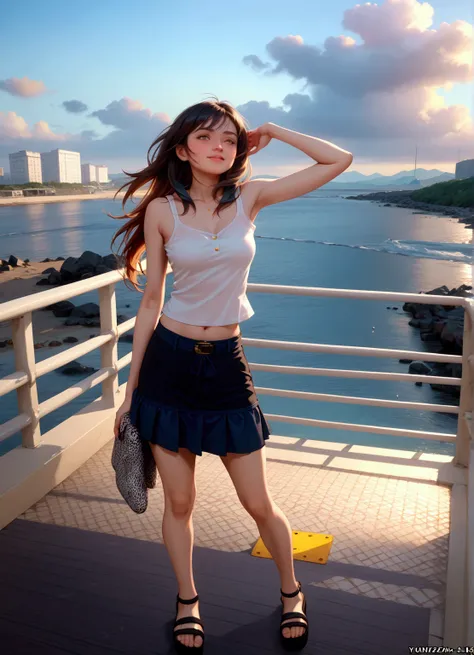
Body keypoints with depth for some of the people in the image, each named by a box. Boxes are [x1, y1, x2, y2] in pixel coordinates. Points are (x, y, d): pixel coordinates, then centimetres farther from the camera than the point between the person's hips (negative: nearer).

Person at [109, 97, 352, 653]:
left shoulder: (250, 197, 1)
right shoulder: (162, 209, -3)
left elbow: (339, 160, 2)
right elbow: (150, 303, 0)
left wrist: (272, 132, 4)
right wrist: (130, 389, 2)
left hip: (226, 364, 1)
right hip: (169, 362, 0)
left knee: (259, 504, 9)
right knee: (179, 502, 12)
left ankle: (290, 592, 38)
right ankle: (187, 602, 39)